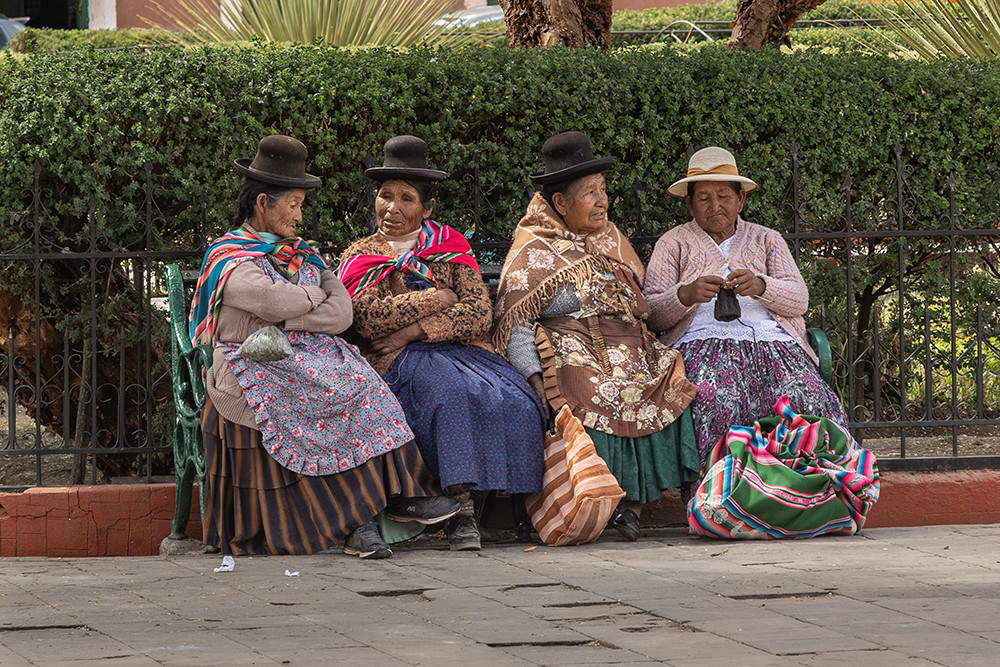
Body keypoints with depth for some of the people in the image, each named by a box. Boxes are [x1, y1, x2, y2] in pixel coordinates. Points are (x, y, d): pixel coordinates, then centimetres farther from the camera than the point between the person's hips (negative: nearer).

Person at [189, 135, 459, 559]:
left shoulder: (302, 255, 21)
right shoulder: (228, 258, -1)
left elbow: (342, 313, 7)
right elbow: (272, 300, -21)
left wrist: (285, 321, -10)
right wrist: (315, 295, -1)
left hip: (307, 361, 6)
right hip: (254, 374, -6)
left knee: (359, 388, -25)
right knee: (349, 394, -28)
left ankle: (362, 522, -30)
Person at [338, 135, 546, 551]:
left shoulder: (451, 247, 18)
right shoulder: (359, 257, 14)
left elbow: (479, 310, 3)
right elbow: (370, 318, -5)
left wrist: (418, 329, -9)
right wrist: (438, 299, -3)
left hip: (459, 348, 3)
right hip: (400, 363, -3)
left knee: (513, 403, -29)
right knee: (454, 396, -36)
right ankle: (460, 505, -36)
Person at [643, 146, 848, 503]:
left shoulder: (766, 240, 25)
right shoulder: (673, 244, 21)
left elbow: (799, 299, 8)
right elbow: (651, 314, 8)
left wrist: (760, 286, -14)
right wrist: (685, 295, -15)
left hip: (771, 341, 2)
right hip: (703, 344, -2)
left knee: (806, 397, -32)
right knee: (717, 402, -38)